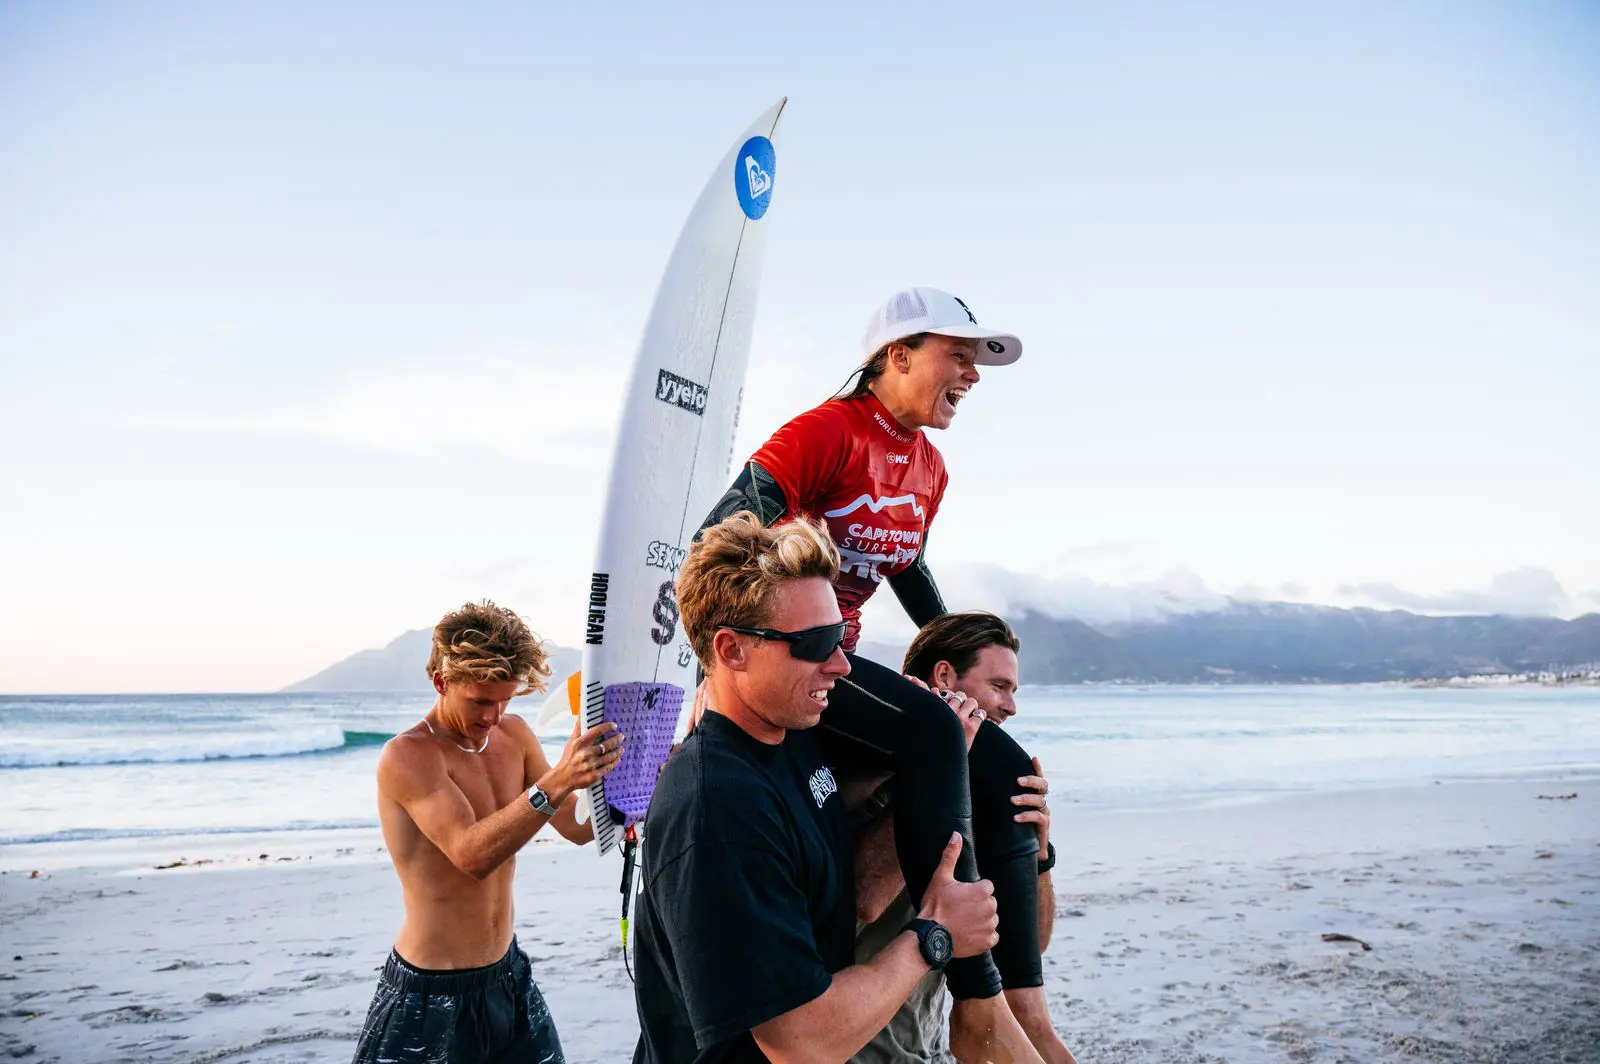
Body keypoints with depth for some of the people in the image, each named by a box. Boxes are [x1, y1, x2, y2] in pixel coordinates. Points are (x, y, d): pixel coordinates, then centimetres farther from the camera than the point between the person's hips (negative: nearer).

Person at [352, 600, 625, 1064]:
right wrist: (555, 783, -44)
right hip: (432, 992, -6)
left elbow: (577, 827, 4)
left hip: (509, 972, 6)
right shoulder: (407, 756, -19)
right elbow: (472, 854, -32)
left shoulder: (513, 734, 2)